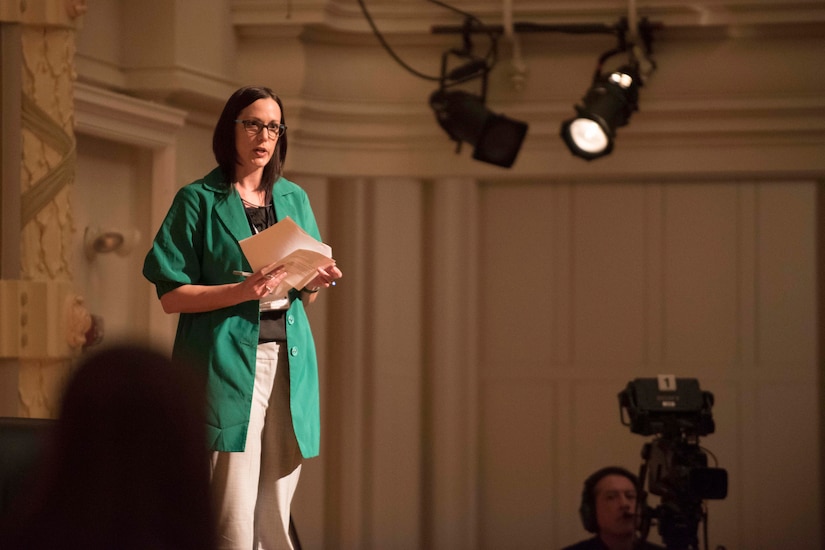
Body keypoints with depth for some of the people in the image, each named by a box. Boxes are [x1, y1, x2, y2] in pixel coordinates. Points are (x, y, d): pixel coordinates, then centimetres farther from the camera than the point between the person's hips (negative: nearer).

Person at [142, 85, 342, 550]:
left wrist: (317, 283, -1)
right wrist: (243, 290, -16)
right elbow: (172, 296, -4)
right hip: (228, 361, -5)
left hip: (289, 357, 5)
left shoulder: (294, 199, 17)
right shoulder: (198, 200, 1)